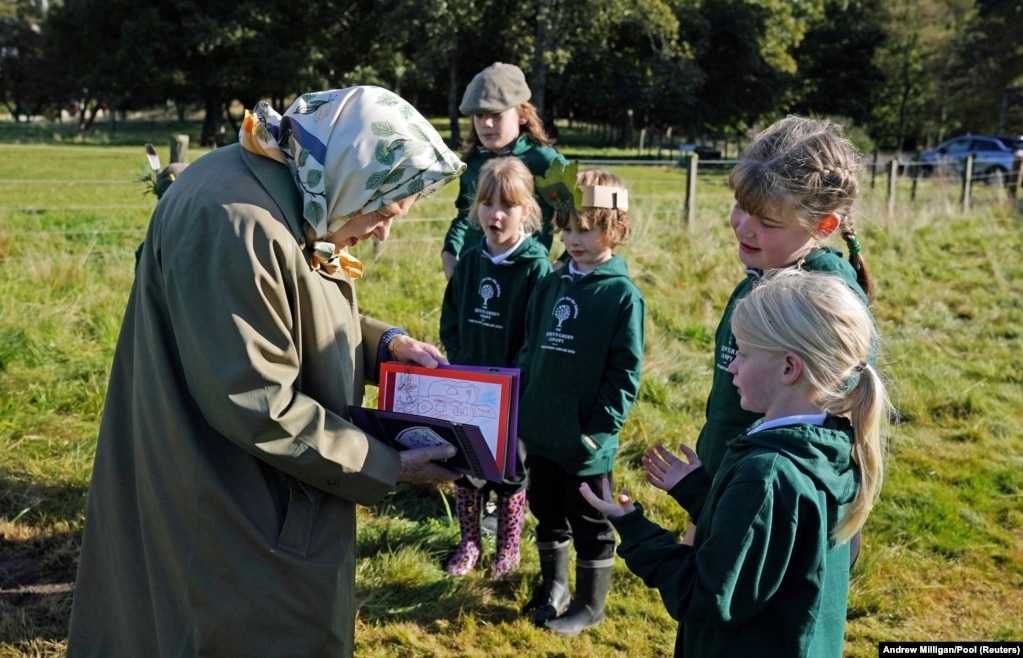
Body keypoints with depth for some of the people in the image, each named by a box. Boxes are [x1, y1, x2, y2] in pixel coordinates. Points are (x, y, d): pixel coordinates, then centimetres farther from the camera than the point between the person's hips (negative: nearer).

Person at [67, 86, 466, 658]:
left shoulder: (291, 198, 2)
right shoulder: (236, 224, -29)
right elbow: (258, 406, -29)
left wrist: (383, 341, 0)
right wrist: (385, 466, -20)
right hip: (231, 520, -10)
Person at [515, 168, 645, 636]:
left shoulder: (623, 294, -12)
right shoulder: (551, 285, 6)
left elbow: (625, 374, -13)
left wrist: (599, 430, -15)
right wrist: (521, 408, 8)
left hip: (584, 441, -6)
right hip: (539, 434, 6)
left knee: (591, 526, 11)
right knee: (547, 515, 21)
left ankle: (590, 605, 28)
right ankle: (553, 586, 41)